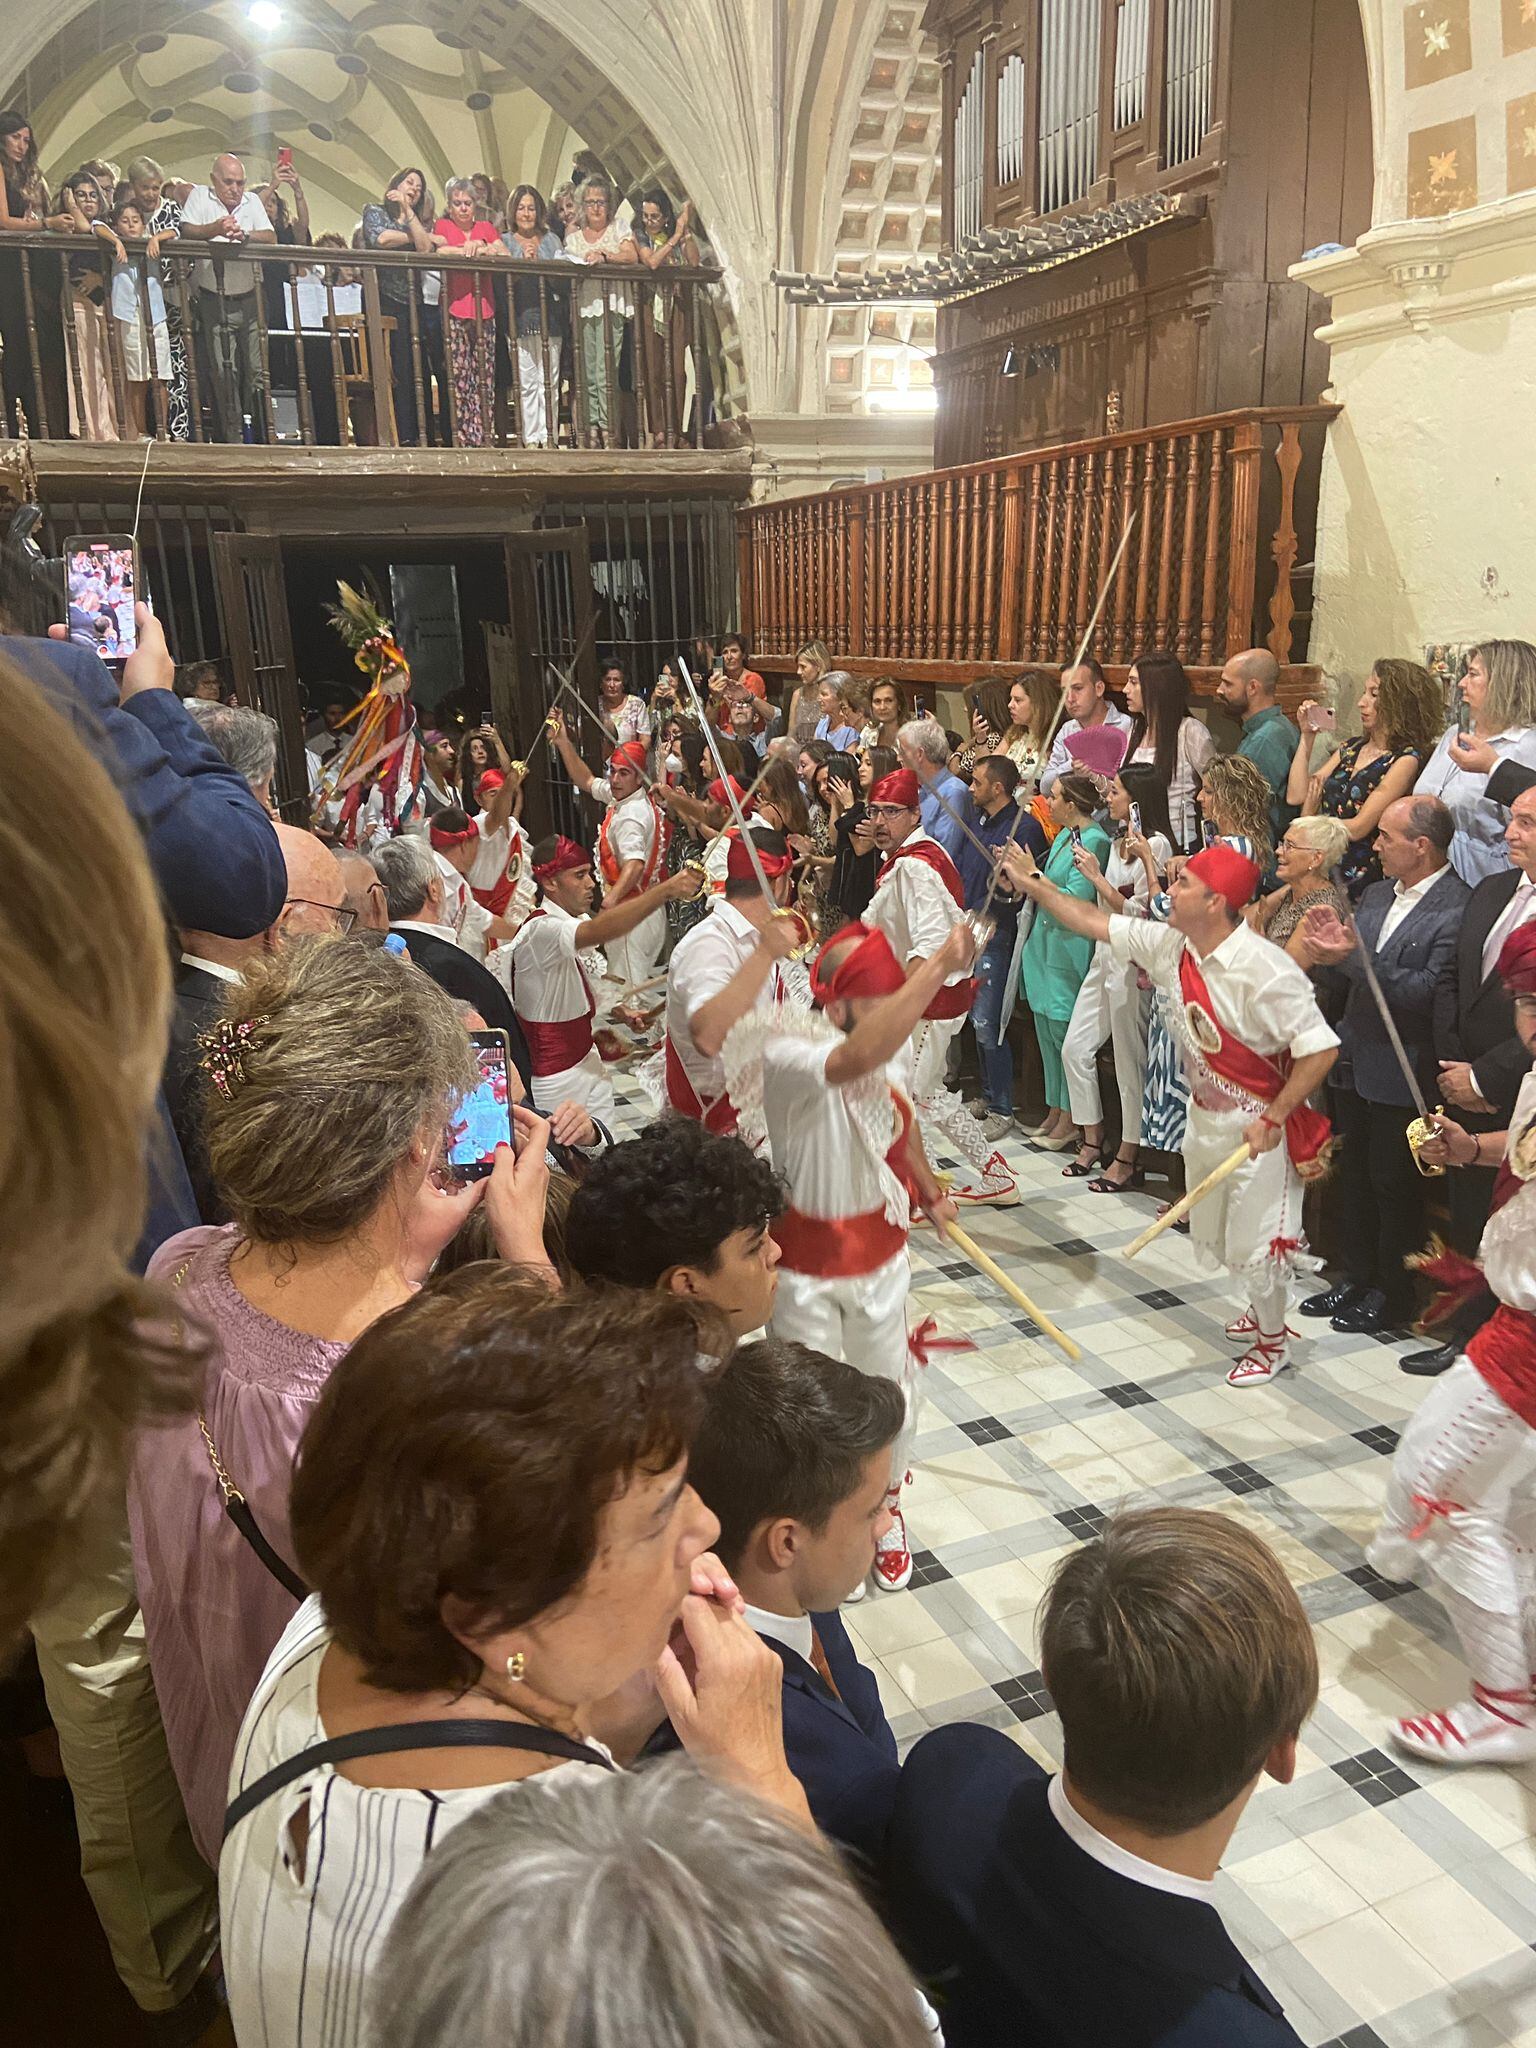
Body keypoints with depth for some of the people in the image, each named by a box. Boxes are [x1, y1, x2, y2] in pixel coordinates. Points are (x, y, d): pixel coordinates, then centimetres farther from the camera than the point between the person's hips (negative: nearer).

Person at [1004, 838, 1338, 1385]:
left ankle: (1273, 1341, 28)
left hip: (1261, 1126, -8)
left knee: (1254, 1241, 4)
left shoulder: (1265, 971, -29)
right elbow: (1095, 923, 4)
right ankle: (1263, 1307, 46)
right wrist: (1034, 885, 6)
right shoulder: (1168, 945, -7)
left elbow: (1321, 1049, -26)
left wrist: (1273, 1120, -25)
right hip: (1206, 1115, 8)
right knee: (1213, 1236, 21)